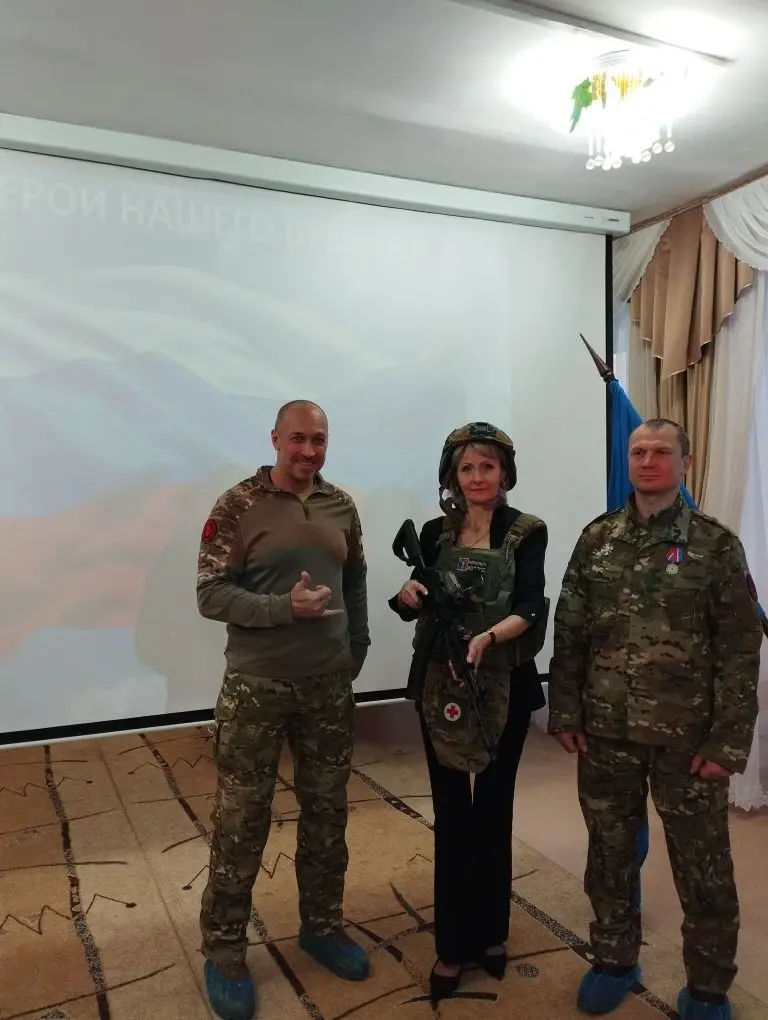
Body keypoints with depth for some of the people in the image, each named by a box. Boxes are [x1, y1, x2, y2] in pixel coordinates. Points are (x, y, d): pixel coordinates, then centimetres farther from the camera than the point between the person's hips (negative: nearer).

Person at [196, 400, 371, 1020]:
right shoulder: (239, 506, -9)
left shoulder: (341, 506, 5)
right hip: (256, 687, -4)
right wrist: (285, 608, -22)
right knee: (241, 820, 6)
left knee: (327, 812, 16)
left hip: (329, 687, 5)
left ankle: (323, 926, 36)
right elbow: (211, 595, -12)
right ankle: (224, 953, 24)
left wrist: (356, 650, 10)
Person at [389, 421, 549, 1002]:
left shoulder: (527, 532, -4)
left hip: (505, 687, -1)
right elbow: (415, 607, 6)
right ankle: (454, 945, 21)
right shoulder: (435, 533, 3)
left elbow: (530, 608, -16)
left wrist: (488, 637, -34)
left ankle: (491, 933, 32)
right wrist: (408, 596, -17)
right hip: (441, 686, 1)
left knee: (494, 811, 13)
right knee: (452, 815, 6)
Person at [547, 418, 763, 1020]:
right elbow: (569, 633, 4)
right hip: (605, 732, 3)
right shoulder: (596, 539, 3)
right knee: (609, 852, 16)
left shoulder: (716, 545, -5)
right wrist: (565, 712, 0)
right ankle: (615, 960, 38)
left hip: (687, 738, -2)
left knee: (703, 866, 11)